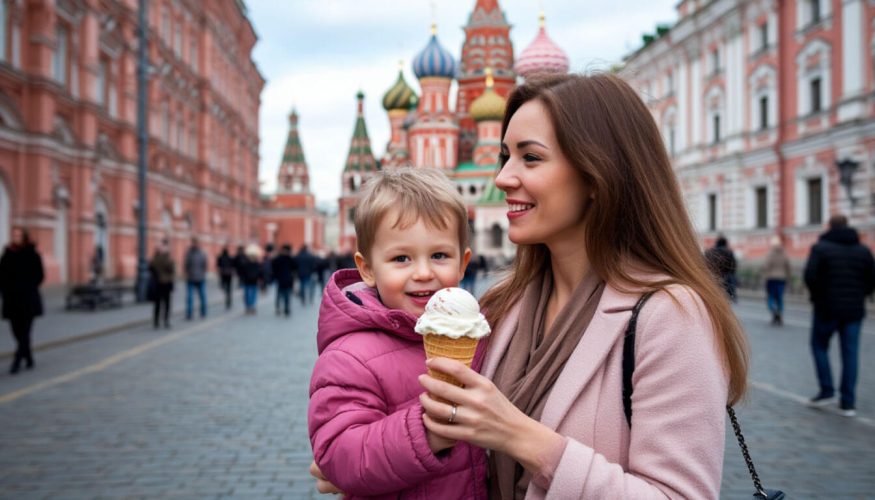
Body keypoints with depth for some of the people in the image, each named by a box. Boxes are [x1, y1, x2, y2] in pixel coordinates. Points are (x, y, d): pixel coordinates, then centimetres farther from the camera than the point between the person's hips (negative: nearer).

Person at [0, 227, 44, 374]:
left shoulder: (32, 254, 0)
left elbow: (39, 276, 1)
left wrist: (28, 289, -5)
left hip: (27, 301, -4)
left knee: (23, 331, -7)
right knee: (18, 332, 5)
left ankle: (17, 361, -9)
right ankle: (29, 359, 19)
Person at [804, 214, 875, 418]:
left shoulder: (820, 247, -5)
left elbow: (810, 276, -15)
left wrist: (818, 296, 2)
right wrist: (857, 297, 15)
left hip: (827, 309, -3)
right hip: (854, 310, 3)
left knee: (819, 346, 14)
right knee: (850, 353, 4)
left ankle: (827, 391, 7)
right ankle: (848, 403, 4)